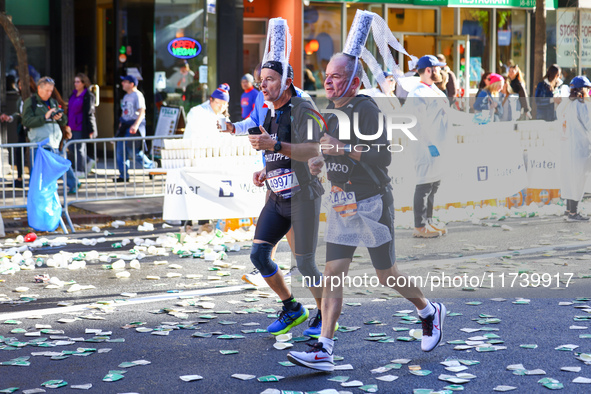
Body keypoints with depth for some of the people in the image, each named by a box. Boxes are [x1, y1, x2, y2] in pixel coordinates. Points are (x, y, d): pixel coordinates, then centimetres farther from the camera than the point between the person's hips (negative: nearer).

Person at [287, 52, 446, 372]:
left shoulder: (366, 109, -14)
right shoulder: (330, 112, 10)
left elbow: (383, 156, -23)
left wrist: (344, 149, -29)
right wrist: (319, 161, 6)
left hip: (372, 203, -7)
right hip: (340, 202, 7)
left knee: (387, 276, 5)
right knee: (333, 273, -2)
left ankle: (429, 311, 33)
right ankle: (323, 350, -4)